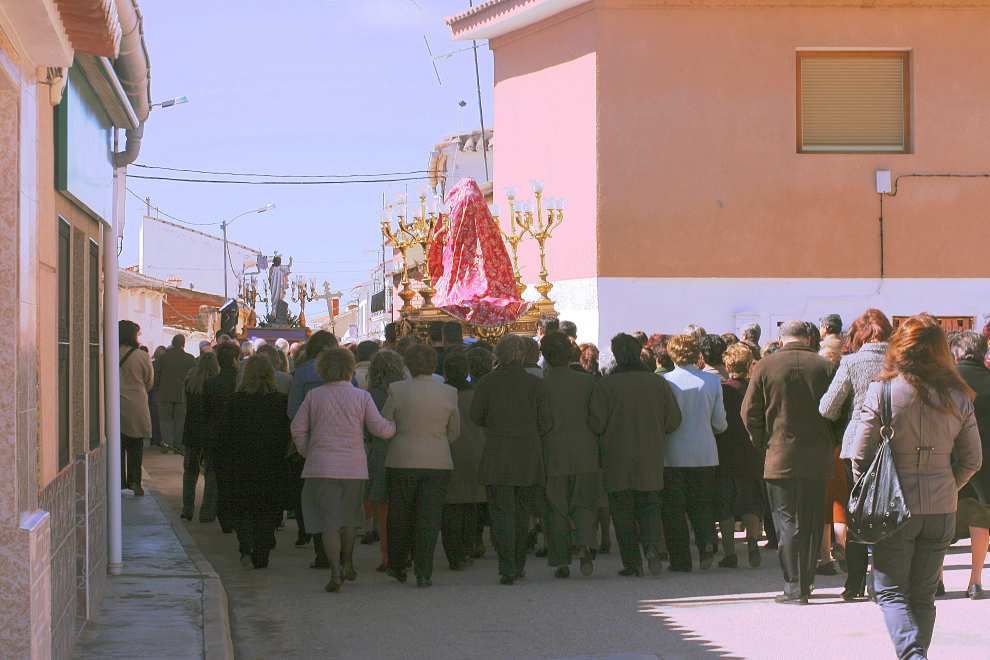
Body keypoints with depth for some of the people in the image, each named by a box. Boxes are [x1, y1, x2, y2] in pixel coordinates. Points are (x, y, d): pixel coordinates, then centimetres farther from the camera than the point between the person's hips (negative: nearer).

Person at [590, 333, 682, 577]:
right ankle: (653, 545, -11)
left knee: (622, 512, 6)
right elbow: (673, 421, 2)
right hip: (651, 458, 2)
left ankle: (632, 563, 5)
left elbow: (596, 424, -12)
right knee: (650, 505, 14)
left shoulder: (605, 385, -10)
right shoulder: (659, 383, -1)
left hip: (617, 458, -2)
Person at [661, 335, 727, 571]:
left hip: (673, 455, -2)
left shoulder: (664, 381, -8)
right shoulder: (713, 381, -1)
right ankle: (706, 540, -11)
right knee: (702, 504, 15)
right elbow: (720, 423, 2)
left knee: (673, 508, 7)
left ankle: (681, 559, 6)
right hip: (705, 454, 2)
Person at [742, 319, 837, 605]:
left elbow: (750, 412, -2)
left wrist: (763, 442, 11)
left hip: (781, 456, -2)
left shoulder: (765, 366, -4)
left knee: (787, 522, 1)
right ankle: (806, 581, 18)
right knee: (812, 523, 11)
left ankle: (794, 588, -1)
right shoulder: (825, 367, -1)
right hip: (817, 457, 2)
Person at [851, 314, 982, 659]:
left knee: (892, 593, 5)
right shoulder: (958, 396, -1)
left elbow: (860, 455, -6)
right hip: (941, 510, 3)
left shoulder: (882, 391, -10)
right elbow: (972, 459, 5)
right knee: (923, 595, 16)